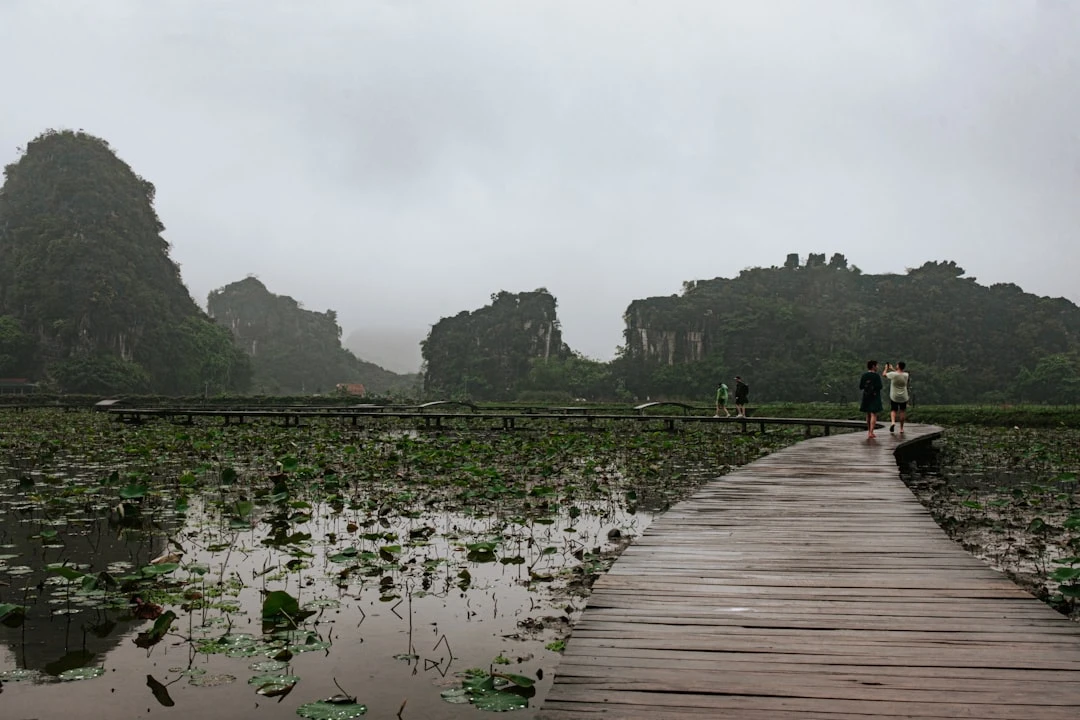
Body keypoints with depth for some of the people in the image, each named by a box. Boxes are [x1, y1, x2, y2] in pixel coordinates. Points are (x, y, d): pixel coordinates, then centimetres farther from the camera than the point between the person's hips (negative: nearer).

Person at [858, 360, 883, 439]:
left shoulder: (864, 375, 1)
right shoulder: (876, 376, -12)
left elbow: (860, 387, 1)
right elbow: (880, 386, -16)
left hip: (866, 397, 5)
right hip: (875, 397, -5)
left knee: (868, 415, 16)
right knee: (873, 415, -5)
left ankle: (869, 432, 24)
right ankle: (870, 433, -15)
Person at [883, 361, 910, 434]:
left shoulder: (893, 374, -18)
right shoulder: (906, 375, -9)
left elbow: (884, 374, 2)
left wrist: (886, 368, 20)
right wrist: (893, 369, 22)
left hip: (894, 397, -2)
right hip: (903, 397, 2)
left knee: (893, 410, 12)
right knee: (902, 411, 15)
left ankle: (893, 422, -17)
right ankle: (901, 428, 18)